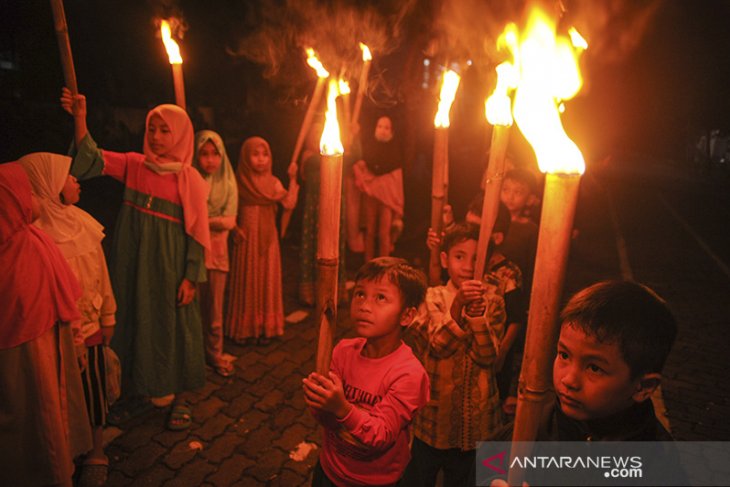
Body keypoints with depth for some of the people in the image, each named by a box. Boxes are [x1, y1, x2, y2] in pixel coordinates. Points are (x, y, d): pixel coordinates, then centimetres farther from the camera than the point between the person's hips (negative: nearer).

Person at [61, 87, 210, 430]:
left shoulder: (190, 179, -7)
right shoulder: (134, 165, 3)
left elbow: (197, 233, -8)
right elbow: (93, 160, -9)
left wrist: (191, 277, -10)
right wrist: (79, 119, -24)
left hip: (168, 266, -3)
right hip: (132, 263, 4)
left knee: (171, 325, 6)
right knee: (134, 320, 13)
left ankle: (176, 395, 23)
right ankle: (137, 386, 32)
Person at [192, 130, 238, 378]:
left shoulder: (228, 183, 1)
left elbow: (230, 221, -6)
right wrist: (215, 221, -16)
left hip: (216, 250, 2)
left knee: (214, 309, 11)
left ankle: (215, 354, 27)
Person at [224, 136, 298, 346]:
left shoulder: (273, 182, 2)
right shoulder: (239, 182, -3)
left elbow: (289, 204, -11)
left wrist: (293, 179, -17)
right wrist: (235, 228, -14)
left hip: (267, 239, 2)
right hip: (246, 239, -2)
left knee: (267, 281, 6)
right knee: (246, 283, 5)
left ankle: (265, 328, 18)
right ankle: (244, 328, 18)